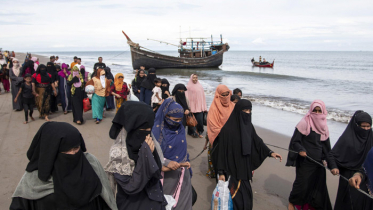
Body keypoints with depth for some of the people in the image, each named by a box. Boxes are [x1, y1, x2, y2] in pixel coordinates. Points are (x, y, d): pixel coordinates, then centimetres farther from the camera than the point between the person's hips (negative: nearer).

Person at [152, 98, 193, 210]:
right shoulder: (157, 130, -17)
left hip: (182, 174, 5)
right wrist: (166, 163, -29)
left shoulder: (181, 128, 0)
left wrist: (185, 162, 2)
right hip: (167, 175, -4)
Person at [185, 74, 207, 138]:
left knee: (200, 120, -4)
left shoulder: (200, 86, 8)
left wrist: (204, 108, 8)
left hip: (199, 107, 2)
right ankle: (192, 132, 17)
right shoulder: (188, 87, -1)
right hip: (191, 107, -2)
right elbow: (186, 97, -2)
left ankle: (199, 132, 11)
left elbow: (203, 97, 10)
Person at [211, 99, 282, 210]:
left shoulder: (249, 126, 0)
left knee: (246, 196, 16)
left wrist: (270, 152, -1)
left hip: (244, 169, 6)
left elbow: (257, 141, 12)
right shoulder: (227, 129, -19)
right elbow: (222, 150, -16)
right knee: (237, 198, 0)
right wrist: (221, 172, -16)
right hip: (232, 171, -6)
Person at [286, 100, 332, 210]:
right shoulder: (304, 123, -12)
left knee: (319, 184, 9)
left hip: (319, 162, 6)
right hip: (305, 161, -6)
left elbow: (326, 144, 18)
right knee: (302, 183, 4)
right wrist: (300, 150, -30)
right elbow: (295, 141, -13)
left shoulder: (323, 125, 8)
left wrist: (327, 159, 17)